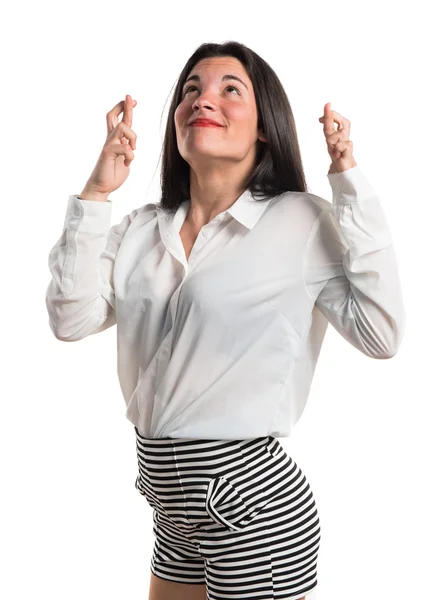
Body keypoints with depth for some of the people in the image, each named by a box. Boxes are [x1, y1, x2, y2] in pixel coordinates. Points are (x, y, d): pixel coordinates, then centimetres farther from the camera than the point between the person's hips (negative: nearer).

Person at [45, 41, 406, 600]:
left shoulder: (301, 220, -9)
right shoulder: (143, 228, 5)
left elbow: (380, 334, -18)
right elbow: (71, 319, -3)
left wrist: (351, 186, -17)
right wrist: (95, 194, -6)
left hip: (255, 505, -5)